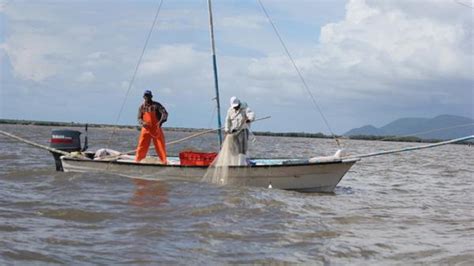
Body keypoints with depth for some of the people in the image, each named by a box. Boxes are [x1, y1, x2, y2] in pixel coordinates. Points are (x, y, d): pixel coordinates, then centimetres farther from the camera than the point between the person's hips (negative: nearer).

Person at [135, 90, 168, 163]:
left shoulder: (156, 105, -3)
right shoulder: (142, 107, 5)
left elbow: (165, 113, -13)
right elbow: (139, 118, 8)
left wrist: (161, 121, -31)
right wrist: (142, 123, -16)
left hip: (156, 129, -1)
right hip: (146, 129, 1)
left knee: (161, 146, -2)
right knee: (142, 146, -1)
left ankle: (164, 161, 4)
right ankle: (137, 160, 7)